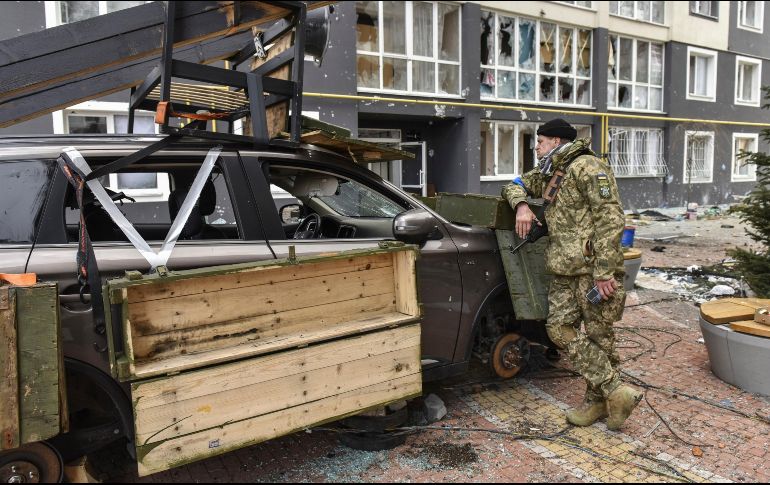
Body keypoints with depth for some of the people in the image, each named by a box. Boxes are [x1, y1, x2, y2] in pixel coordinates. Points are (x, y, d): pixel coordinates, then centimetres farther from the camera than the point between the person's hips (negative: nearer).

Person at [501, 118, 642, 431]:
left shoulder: (587, 167, -9)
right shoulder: (549, 173, 19)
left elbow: (611, 218, -16)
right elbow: (516, 185, 30)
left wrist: (603, 271, -21)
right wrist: (522, 205, 4)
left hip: (594, 268, -8)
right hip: (565, 270, 9)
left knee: (597, 334, -1)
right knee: (559, 328, -1)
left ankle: (598, 399, 13)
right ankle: (615, 392, 5)